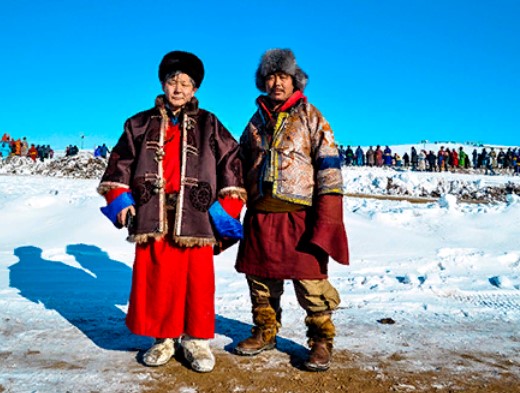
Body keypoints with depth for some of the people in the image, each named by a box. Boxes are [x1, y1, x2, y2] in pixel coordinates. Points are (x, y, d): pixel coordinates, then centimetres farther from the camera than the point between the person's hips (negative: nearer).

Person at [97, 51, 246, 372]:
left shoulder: (209, 125, 8)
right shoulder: (141, 124, 13)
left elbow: (231, 161, 5)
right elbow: (121, 161, 16)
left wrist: (228, 205, -3)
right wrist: (119, 197, 4)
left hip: (197, 216, -1)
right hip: (152, 216, 2)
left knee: (197, 280, 2)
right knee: (155, 279, 6)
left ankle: (196, 338, 19)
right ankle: (164, 337, 24)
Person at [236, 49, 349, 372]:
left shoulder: (310, 117, 2)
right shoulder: (257, 120, 16)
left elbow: (329, 168, -6)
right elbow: (241, 166, 21)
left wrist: (325, 220, -16)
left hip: (299, 215, -5)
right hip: (260, 217, 5)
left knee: (310, 281, -2)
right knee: (260, 279, 12)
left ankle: (322, 340, 16)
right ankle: (265, 332, 31)